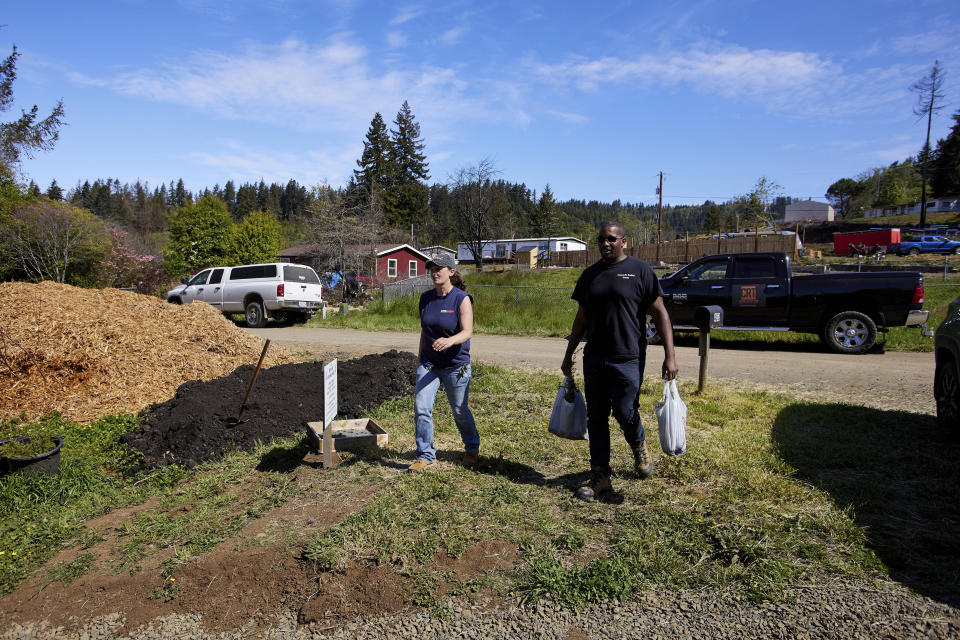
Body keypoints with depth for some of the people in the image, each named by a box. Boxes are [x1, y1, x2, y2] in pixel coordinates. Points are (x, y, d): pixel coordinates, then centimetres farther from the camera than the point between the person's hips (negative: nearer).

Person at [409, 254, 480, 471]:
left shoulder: (462, 299, -12)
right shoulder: (426, 298, 4)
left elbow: (467, 332, -21)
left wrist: (449, 341, -41)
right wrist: (420, 357, 19)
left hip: (455, 365, -4)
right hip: (428, 364, 4)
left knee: (460, 411, 10)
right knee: (421, 408, -8)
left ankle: (472, 448, 35)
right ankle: (426, 455, 6)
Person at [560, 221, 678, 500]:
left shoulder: (640, 270, -3)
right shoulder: (590, 274, 11)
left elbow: (660, 314, -5)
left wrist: (670, 355, -13)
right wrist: (568, 355, 18)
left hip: (628, 359, -5)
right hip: (594, 359, 5)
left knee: (625, 414, -4)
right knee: (596, 418, 7)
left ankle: (639, 446, 32)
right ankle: (600, 477, 19)